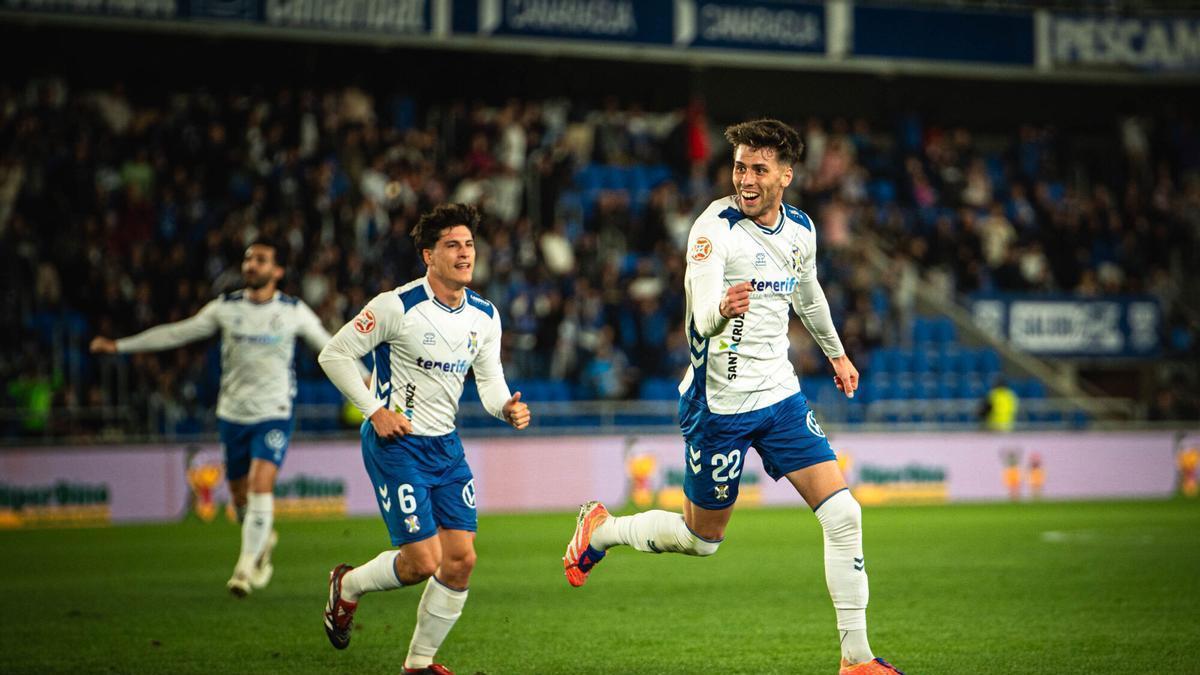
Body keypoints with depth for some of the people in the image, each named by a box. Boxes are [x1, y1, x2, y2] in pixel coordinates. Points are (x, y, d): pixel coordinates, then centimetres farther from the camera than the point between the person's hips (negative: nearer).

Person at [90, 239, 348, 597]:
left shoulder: (294, 311, -2)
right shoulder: (225, 308, 2)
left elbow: (327, 346, 10)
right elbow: (177, 333, 5)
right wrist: (119, 346, 2)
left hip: (274, 414, -2)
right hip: (233, 415, 3)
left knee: (261, 484, -20)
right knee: (240, 494, 7)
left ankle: (246, 566, -15)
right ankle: (264, 540, 38)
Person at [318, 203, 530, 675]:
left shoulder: (484, 316, 3)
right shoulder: (396, 306, -15)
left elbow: (490, 381, 8)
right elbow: (334, 355, -10)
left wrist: (507, 408, -14)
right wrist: (374, 411, -15)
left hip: (445, 445, 6)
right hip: (395, 442, -6)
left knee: (461, 559, -1)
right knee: (423, 561, -11)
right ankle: (348, 585, 20)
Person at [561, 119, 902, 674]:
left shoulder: (800, 229, 2)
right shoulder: (715, 228, -19)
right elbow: (702, 320, -31)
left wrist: (836, 353, 37)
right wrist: (721, 310, -55)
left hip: (781, 396, 5)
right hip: (720, 403, -5)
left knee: (843, 515, -7)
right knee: (702, 539, 8)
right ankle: (600, 530, 36)